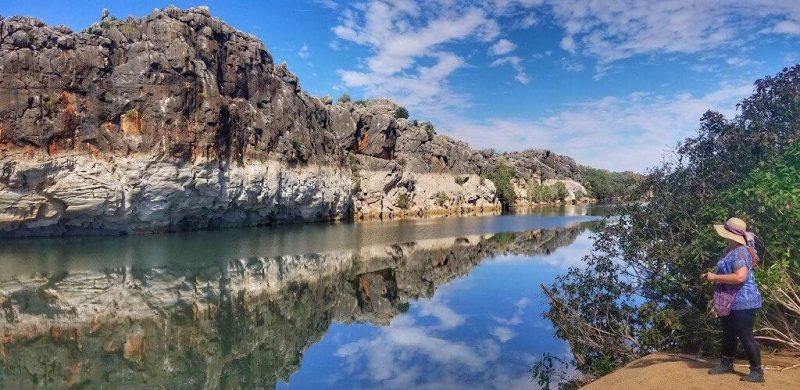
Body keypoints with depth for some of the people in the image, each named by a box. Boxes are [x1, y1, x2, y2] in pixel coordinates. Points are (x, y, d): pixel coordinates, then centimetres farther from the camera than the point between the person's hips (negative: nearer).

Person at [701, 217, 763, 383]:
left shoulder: (740, 252, -22)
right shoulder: (729, 250, 9)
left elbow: (740, 277, -33)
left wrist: (715, 277, -25)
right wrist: (712, 276, 9)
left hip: (742, 303, -10)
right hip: (730, 303, 10)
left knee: (745, 336, -2)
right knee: (728, 334, 19)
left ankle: (757, 372, 11)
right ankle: (727, 364, 32)